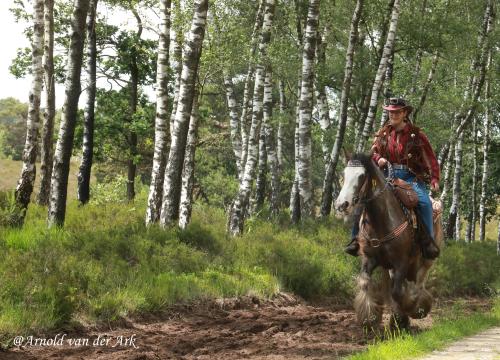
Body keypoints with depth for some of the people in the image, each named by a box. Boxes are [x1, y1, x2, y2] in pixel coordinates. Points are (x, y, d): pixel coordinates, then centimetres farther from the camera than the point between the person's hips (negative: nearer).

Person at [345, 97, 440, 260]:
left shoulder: (416, 135, 2)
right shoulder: (383, 133, 11)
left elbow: (431, 159, 3)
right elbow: (373, 152, 19)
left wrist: (434, 179, -10)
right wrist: (378, 158, -6)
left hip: (411, 177, -3)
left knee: (424, 201, -30)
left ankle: (428, 240, -19)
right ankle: (356, 238, -9)